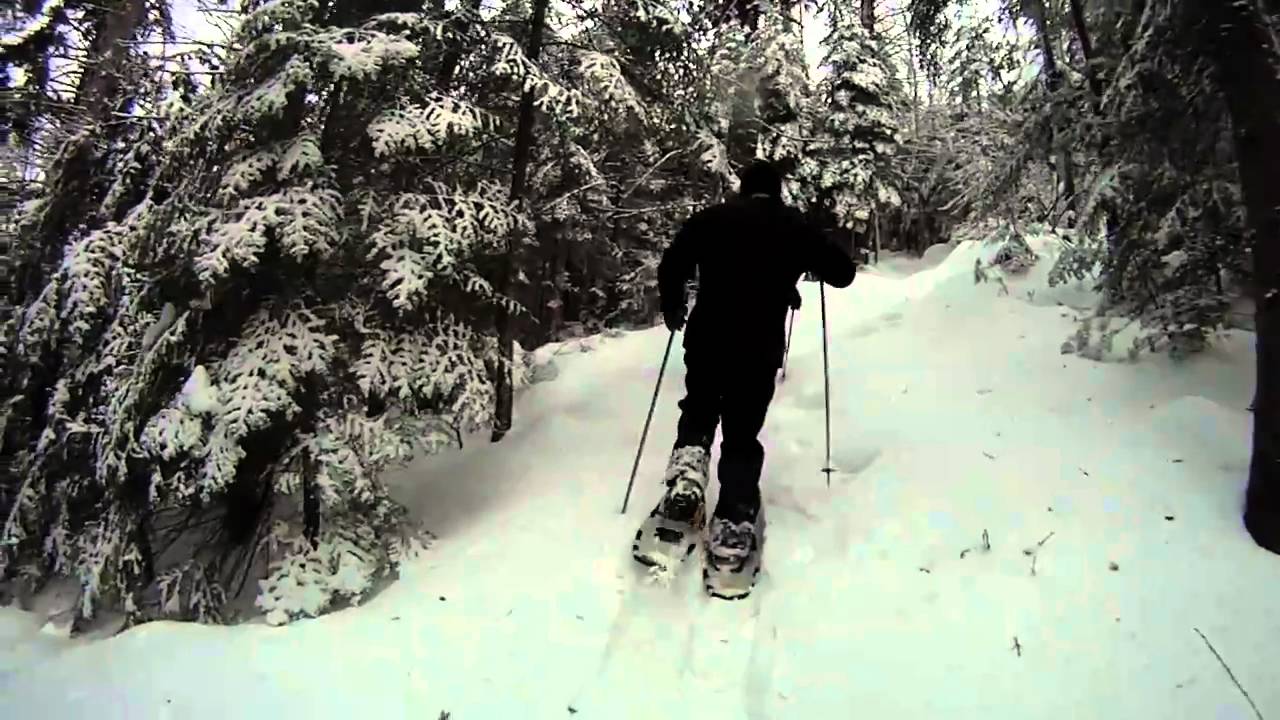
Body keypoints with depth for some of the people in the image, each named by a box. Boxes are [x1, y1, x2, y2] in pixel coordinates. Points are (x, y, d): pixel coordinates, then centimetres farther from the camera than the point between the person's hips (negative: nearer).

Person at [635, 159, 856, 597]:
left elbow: (671, 265, 1)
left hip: (706, 341, 0)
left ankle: (685, 482, -1)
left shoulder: (711, 218, 5)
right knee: (742, 436, 9)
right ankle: (732, 530, -2)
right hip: (761, 350, 0)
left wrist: (672, 308, 19)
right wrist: (813, 261, 33)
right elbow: (843, 274, 13)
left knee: (697, 413, 24)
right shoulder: (795, 227, 7)